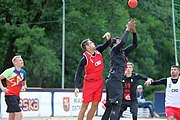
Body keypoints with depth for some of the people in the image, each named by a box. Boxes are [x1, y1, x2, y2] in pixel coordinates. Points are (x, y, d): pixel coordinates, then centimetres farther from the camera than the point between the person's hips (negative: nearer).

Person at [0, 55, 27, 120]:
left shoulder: (23, 72, 11)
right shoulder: (10, 71, -10)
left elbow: (24, 84, 26)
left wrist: (24, 87, 3)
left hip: (17, 96, 8)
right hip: (10, 95, -8)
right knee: (19, 114, -17)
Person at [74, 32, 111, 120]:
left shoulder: (98, 51, 0)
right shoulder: (85, 59, -16)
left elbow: (107, 44, 7)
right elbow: (78, 74, -17)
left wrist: (109, 38, -18)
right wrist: (76, 87, -28)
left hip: (99, 83, 6)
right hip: (89, 83, -6)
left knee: (95, 106, 7)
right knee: (85, 106, -6)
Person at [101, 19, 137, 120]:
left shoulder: (123, 52, 24)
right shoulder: (114, 50, 2)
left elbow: (135, 45, 26)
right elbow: (123, 41, -17)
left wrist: (134, 31, 15)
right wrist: (128, 29, -7)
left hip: (117, 80, 9)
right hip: (114, 80, -9)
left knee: (110, 106, 8)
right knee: (116, 105, -17)